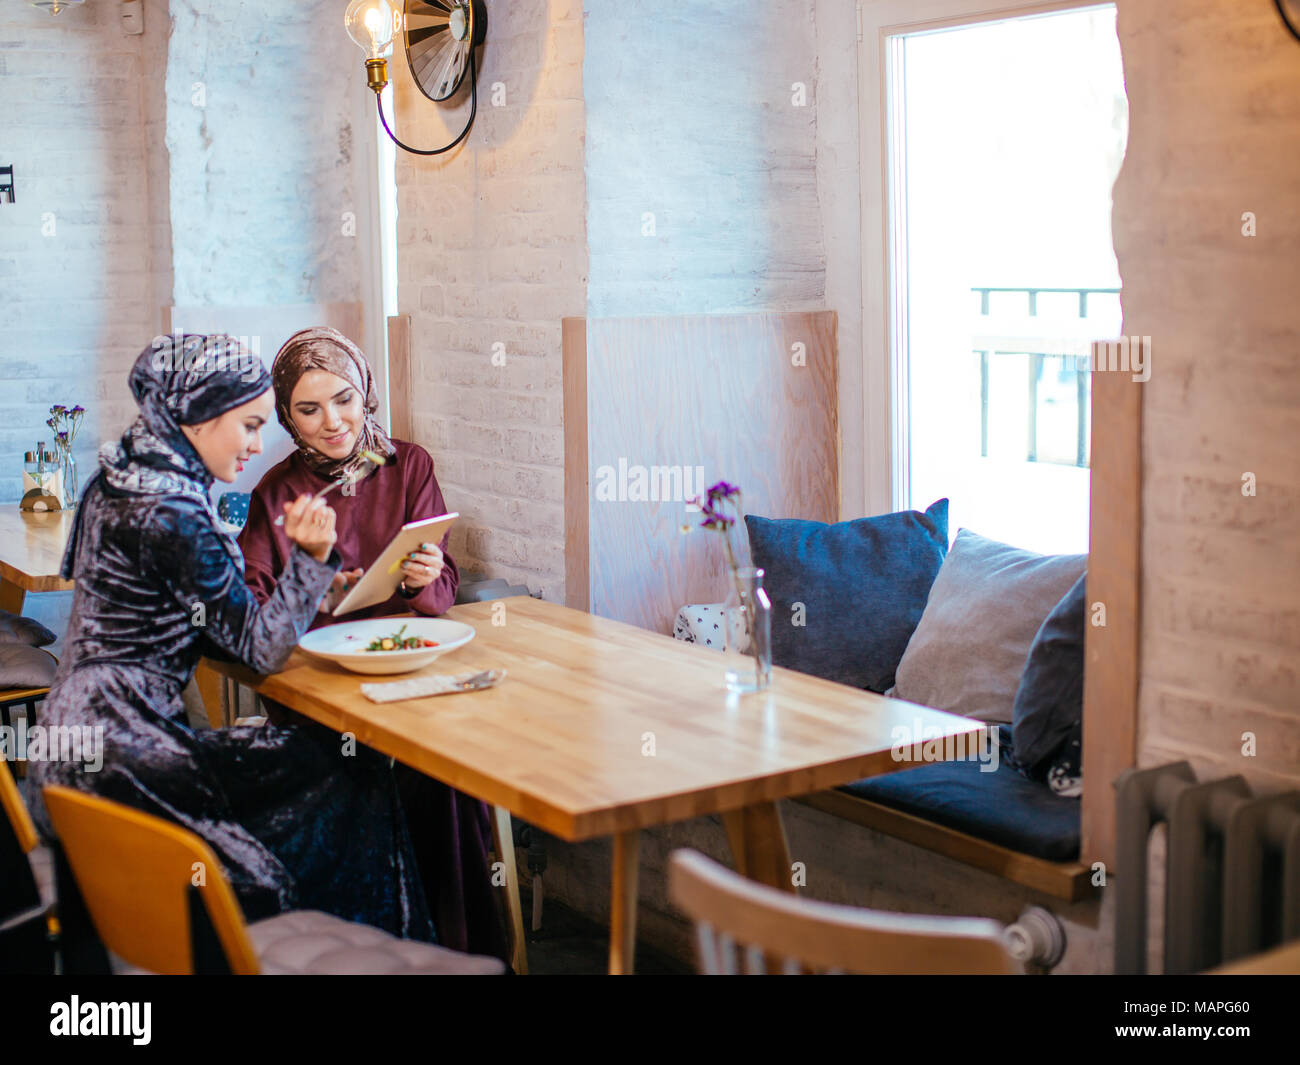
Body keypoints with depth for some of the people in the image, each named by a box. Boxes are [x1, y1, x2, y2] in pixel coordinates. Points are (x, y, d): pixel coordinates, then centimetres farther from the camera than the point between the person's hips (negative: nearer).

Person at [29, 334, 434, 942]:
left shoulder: (117, 483, 11)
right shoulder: (170, 515, -19)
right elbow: (259, 651, -13)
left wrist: (303, 594, 10)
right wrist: (309, 560, -21)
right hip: (119, 755, -10)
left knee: (321, 756, 9)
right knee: (350, 779, -6)